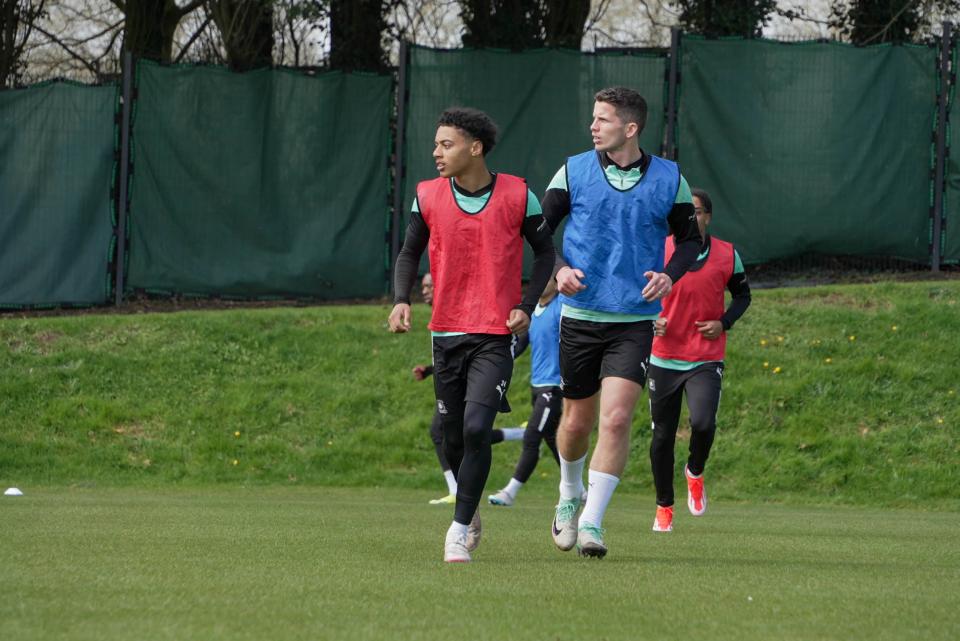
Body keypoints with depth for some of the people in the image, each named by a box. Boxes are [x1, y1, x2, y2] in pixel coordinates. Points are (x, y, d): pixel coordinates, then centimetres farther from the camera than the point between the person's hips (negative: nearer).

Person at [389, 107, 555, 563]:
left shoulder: (517, 196, -5)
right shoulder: (427, 196, 1)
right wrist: (401, 299, -6)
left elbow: (545, 251, 6)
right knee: (452, 435, 9)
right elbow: (410, 252, 12)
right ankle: (470, 511, 33)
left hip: (496, 336, -3)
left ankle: (459, 530, -10)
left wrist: (526, 307, -5)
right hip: (446, 333, 3)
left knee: (476, 428, -17)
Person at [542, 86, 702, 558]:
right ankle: (569, 497, 39)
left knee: (616, 418, -16)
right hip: (580, 314, 1)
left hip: (636, 321, -1)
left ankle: (591, 522, -11)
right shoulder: (574, 172, -1)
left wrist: (670, 275, -7)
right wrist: (558, 269, -11)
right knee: (577, 421, 10)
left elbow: (690, 238, 12)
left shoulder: (669, 179, -1)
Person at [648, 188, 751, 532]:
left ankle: (695, 472, 10)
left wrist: (724, 323, -4)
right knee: (662, 435, 4)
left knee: (703, 422, -22)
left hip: (706, 361, -1)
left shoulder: (727, 255, -1)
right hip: (663, 358, 1)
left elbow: (742, 294, 14)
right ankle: (664, 507, 22)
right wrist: (651, 321, -14)